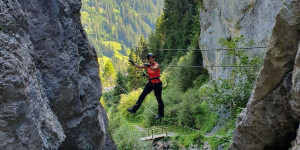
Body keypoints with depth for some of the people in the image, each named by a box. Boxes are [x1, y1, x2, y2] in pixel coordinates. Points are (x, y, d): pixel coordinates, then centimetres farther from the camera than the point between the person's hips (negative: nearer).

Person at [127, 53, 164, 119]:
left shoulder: (157, 65, -14)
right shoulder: (148, 65, 3)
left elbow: (154, 69, -37)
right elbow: (140, 66, -12)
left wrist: (149, 66, -58)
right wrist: (134, 64, -31)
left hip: (157, 84, -6)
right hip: (150, 83, 6)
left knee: (159, 99, 3)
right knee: (142, 95, -1)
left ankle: (161, 114, 17)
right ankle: (134, 109, -1)